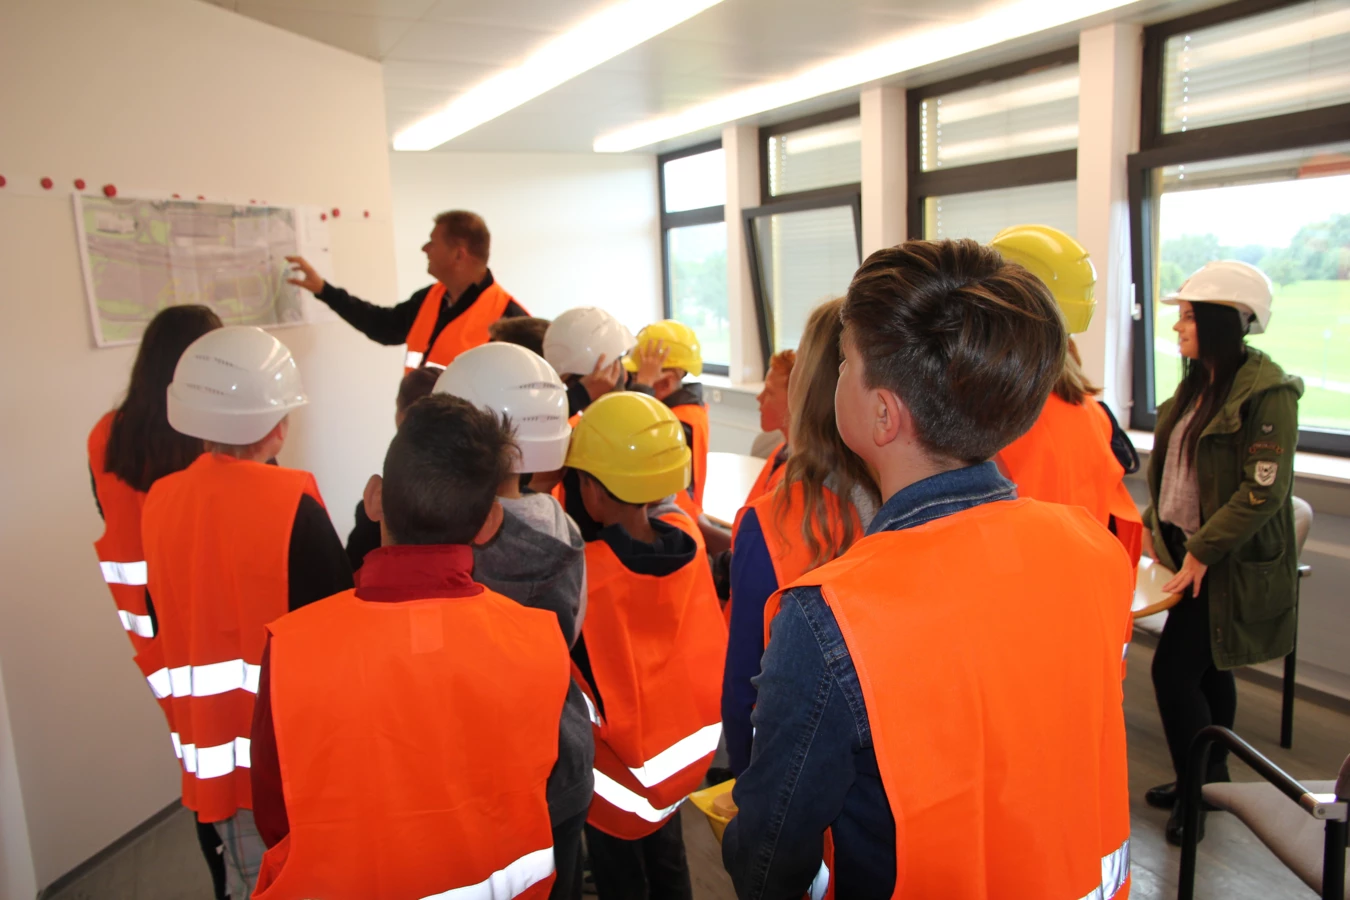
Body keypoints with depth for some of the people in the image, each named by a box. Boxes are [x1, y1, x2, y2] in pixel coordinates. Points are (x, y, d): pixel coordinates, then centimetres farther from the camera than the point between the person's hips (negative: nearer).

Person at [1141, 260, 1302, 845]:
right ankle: (1208, 781, 33)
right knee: (1207, 670, 17)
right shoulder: (1198, 384, 9)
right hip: (1194, 551, 8)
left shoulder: (1266, 391, -18)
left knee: (1174, 669, -6)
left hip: (1233, 564, -8)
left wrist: (1202, 551, -19)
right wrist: (1156, 525, 6)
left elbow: (1265, 490, -21)